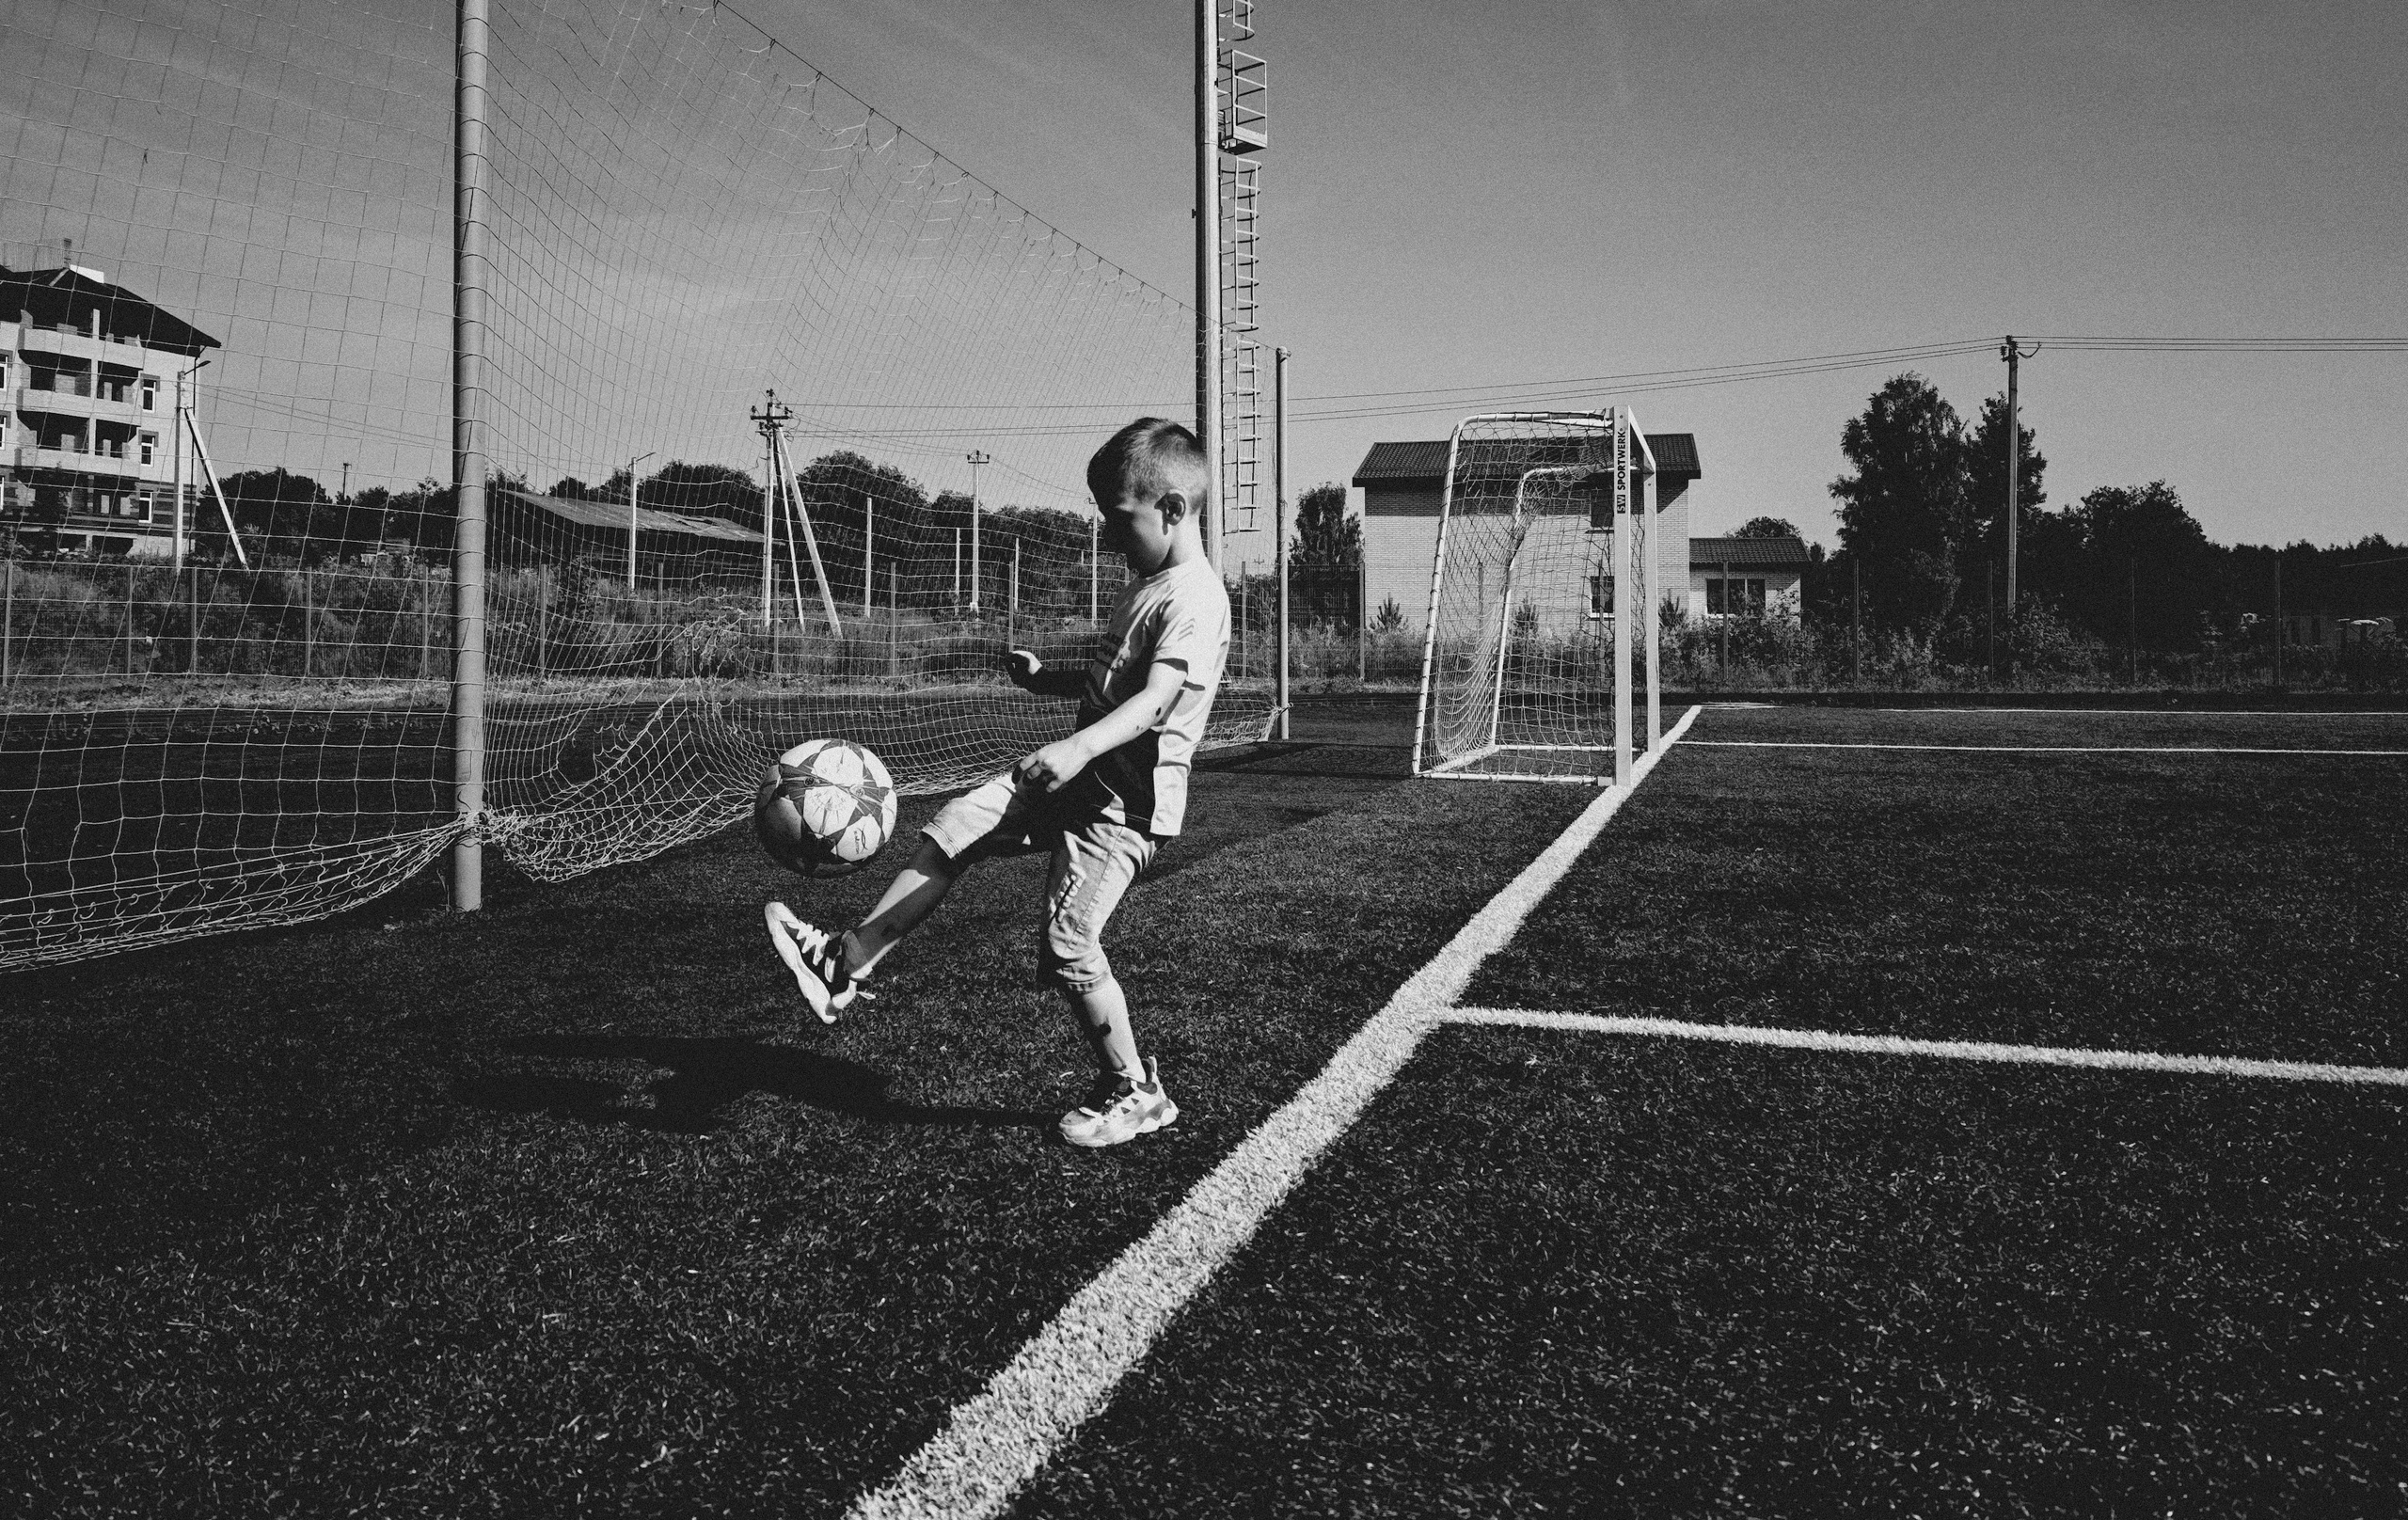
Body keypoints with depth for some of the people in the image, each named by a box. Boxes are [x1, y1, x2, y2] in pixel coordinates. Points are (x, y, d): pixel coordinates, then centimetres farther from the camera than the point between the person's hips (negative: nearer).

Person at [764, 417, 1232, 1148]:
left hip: (1126, 798, -10)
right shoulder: (1142, 587, 14)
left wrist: (1079, 746, -45)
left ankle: (1133, 1091, 9)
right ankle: (849, 959, 11)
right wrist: (1049, 678, 13)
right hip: (1077, 778, 10)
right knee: (951, 831, 5)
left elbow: (1155, 699, -32)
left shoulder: (1194, 598, -18)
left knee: (1067, 943, -9)